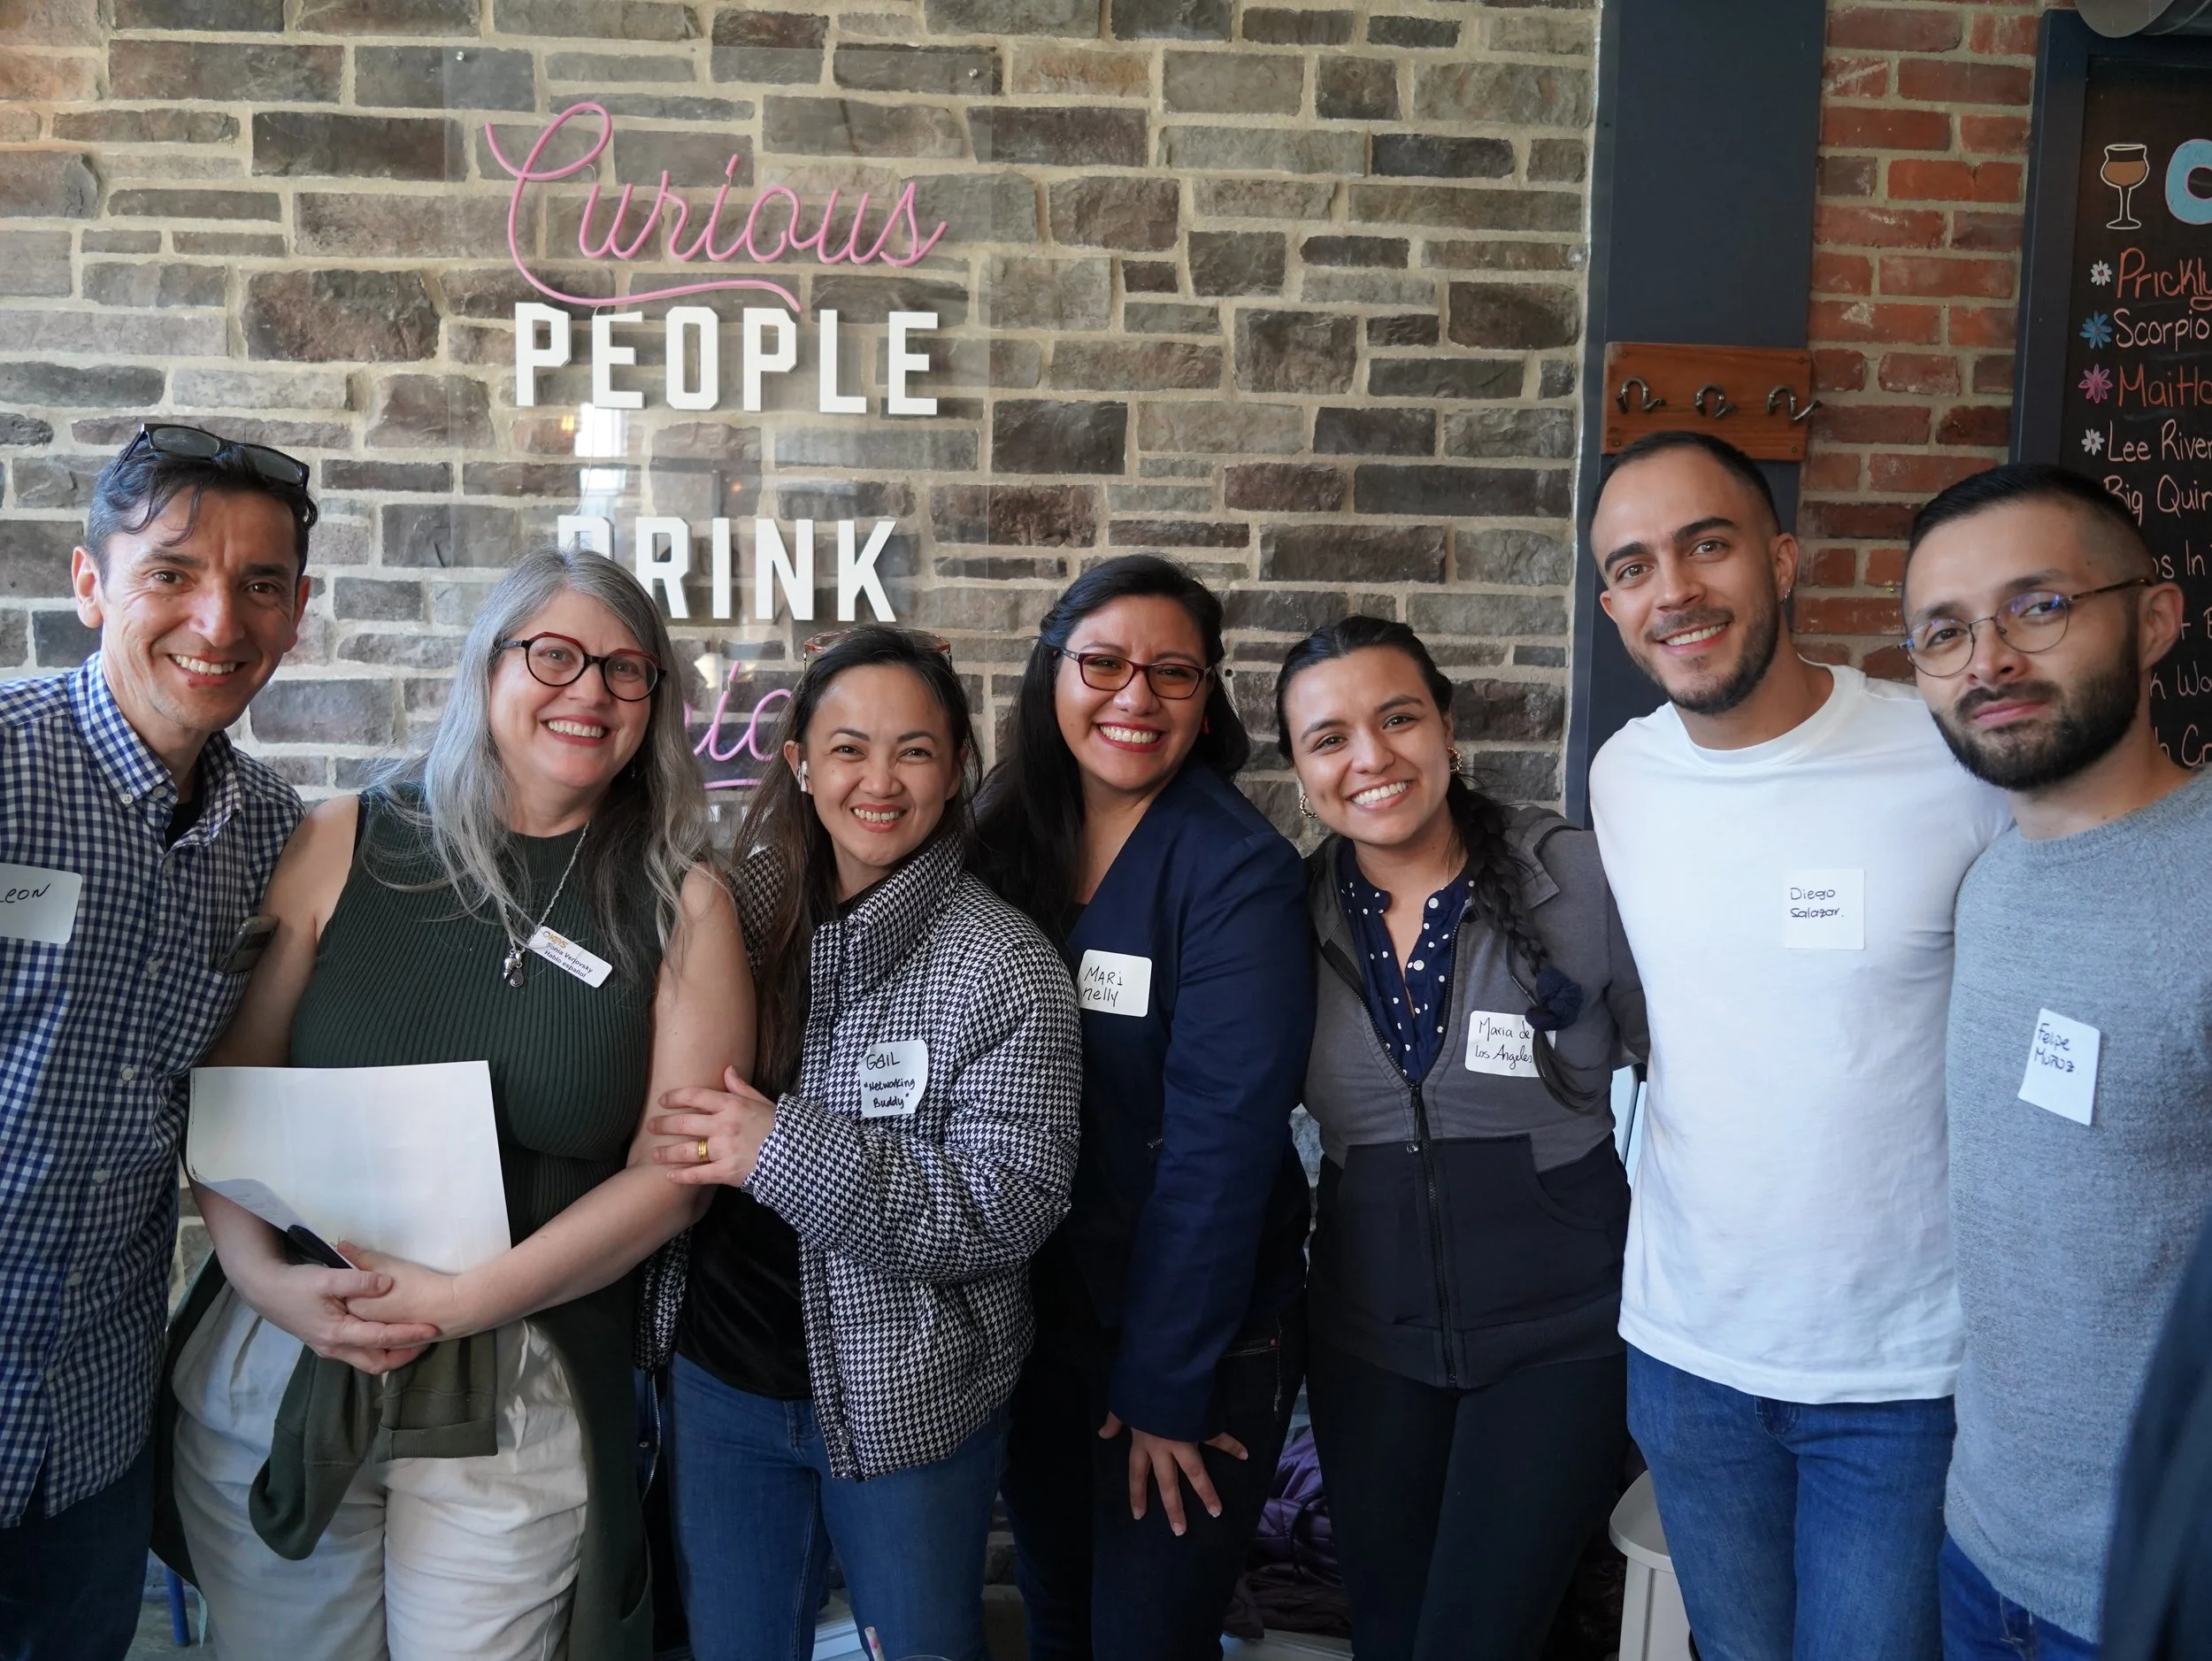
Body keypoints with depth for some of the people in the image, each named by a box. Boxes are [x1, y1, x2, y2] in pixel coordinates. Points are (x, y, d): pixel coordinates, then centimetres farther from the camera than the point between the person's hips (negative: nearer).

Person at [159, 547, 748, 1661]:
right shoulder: (341, 847, 0)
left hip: (518, 1392, -1)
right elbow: (228, 1087, 1)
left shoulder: (682, 905, -4)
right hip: (272, 1363, 2)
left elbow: (674, 1168, -8)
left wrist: (459, 1303, -15)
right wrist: (263, 1278, -13)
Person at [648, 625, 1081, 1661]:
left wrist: (787, 1148, -26)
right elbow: (676, 1113, 13)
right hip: (725, 1380, 4)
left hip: (907, 1403, -4)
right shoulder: (744, 917, -1)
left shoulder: (1006, 969, -14)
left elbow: (1009, 1213, -20)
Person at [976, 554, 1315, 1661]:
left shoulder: (1238, 873, -18)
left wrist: (1164, 1386, -17)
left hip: (1196, 1340, -5)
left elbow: (1219, 1143, -19)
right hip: (1036, 1316, 5)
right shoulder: (1007, 842, -2)